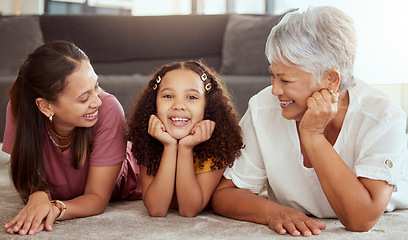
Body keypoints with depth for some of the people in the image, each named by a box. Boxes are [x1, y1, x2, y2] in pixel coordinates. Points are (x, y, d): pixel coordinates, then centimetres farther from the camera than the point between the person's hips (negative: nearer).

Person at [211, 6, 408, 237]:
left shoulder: (383, 118, -21)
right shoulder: (263, 108, -15)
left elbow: (362, 220, -29)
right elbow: (224, 193, -11)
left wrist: (312, 135, -31)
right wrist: (273, 212, -30)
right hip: (293, 233, 2)